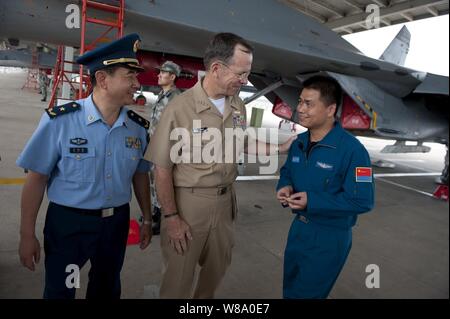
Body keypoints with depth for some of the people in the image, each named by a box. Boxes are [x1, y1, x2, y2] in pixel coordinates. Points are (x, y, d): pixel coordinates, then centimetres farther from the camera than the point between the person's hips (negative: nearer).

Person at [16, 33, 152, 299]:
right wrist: (27, 235, -7)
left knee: (107, 289, 24)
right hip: (68, 222, -3)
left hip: (117, 222, 4)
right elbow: (37, 178, -11)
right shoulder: (59, 121, -17)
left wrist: (147, 219, 11)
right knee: (59, 291, 16)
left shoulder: (139, 127, -5)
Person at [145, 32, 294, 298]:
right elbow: (162, 169, -15)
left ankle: (204, 297, 52)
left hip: (225, 199, 6)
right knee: (179, 275, 11)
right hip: (189, 202, -6)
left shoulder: (238, 106, -1)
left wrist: (280, 148, 8)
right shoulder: (180, 108, -21)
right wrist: (171, 217, -12)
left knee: (218, 266, 25)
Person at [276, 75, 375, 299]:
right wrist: (284, 187, -10)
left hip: (330, 237, -7)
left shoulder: (352, 150, -23)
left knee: (304, 294, 9)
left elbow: (363, 201, -24)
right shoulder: (298, 143, 1)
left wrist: (312, 201, -29)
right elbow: (287, 172, 15)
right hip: (298, 228, 7)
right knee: (290, 289, 25)